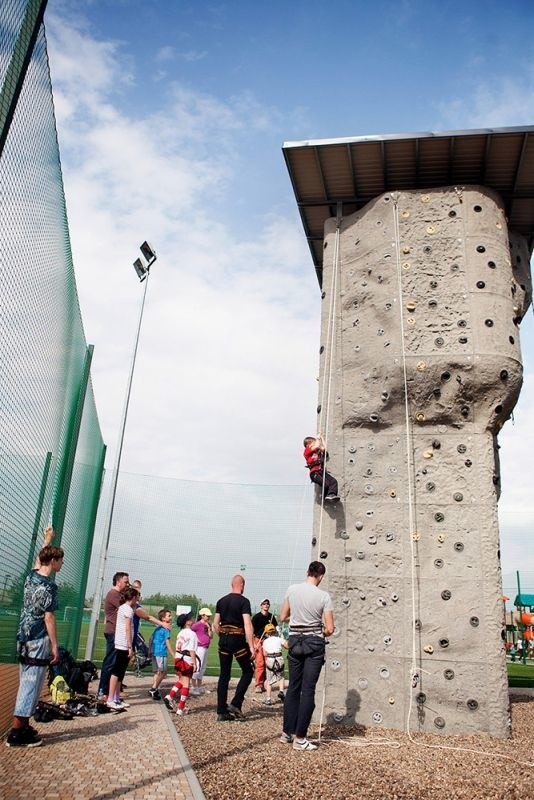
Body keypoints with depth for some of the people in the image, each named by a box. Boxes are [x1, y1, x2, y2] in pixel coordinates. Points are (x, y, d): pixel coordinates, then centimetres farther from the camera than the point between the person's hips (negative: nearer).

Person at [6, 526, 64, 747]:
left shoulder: (31, 576, 7)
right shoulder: (48, 586, -17)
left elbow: (38, 559, 29)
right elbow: (48, 617, -17)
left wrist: (47, 540, 42)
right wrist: (54, 645, -13)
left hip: (23, 639, 9)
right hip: (39, 640, -9)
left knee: (26, 683, 15)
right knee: (31, 684, -4)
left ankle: (22, 726, 21)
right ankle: (16, 733, -2)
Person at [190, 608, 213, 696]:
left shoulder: (208, 625, 11)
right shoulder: (197, 624, -13)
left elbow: (211, 636, 7)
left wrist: (209, 627, -5)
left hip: (205, 648, 9)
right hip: (199, 648, -9)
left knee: (203, 668, 16)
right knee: (197, 667, -7)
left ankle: (199, 687, 26)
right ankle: (194, 687, -1)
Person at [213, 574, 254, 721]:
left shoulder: (221, 601, 9)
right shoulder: (244, 601, -8)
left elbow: (215, 624, 9)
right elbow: (247, 624, -17)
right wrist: (251, 646, -17)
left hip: (223, 640, 6)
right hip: (238, 639, -5)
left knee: (224, 675, 10)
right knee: (248, 671, 11)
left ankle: (222, 712, 10)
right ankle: (235, 704, 1)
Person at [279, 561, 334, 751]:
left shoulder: (292, 589, -2)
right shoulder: (324, 596, -11)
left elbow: (282, 617, 6)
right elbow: (330, 629, -11)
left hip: (294, 641, 4)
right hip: (314, 644, -4)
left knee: (293, 687, 15)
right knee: (308, 690, 2)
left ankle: (287, 732, 23)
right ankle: (299, 738, 5)